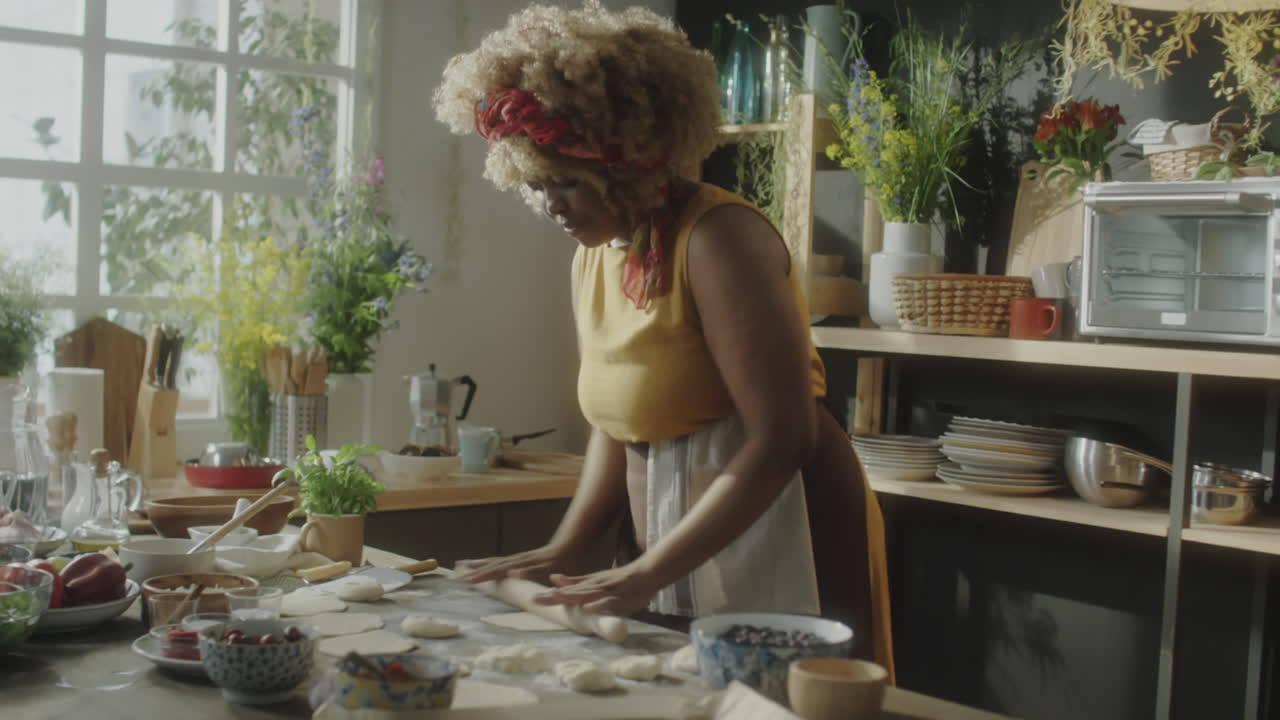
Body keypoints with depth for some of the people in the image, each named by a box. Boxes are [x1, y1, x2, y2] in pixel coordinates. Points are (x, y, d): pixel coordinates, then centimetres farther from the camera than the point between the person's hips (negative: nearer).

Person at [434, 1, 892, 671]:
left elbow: (781, 440, -23)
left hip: (779, 550, -7)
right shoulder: (593, 255, 6)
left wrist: (647, 574, -21)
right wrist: (562, 549, 2)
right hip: (668, 558, 7)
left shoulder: (717, 237, -18)